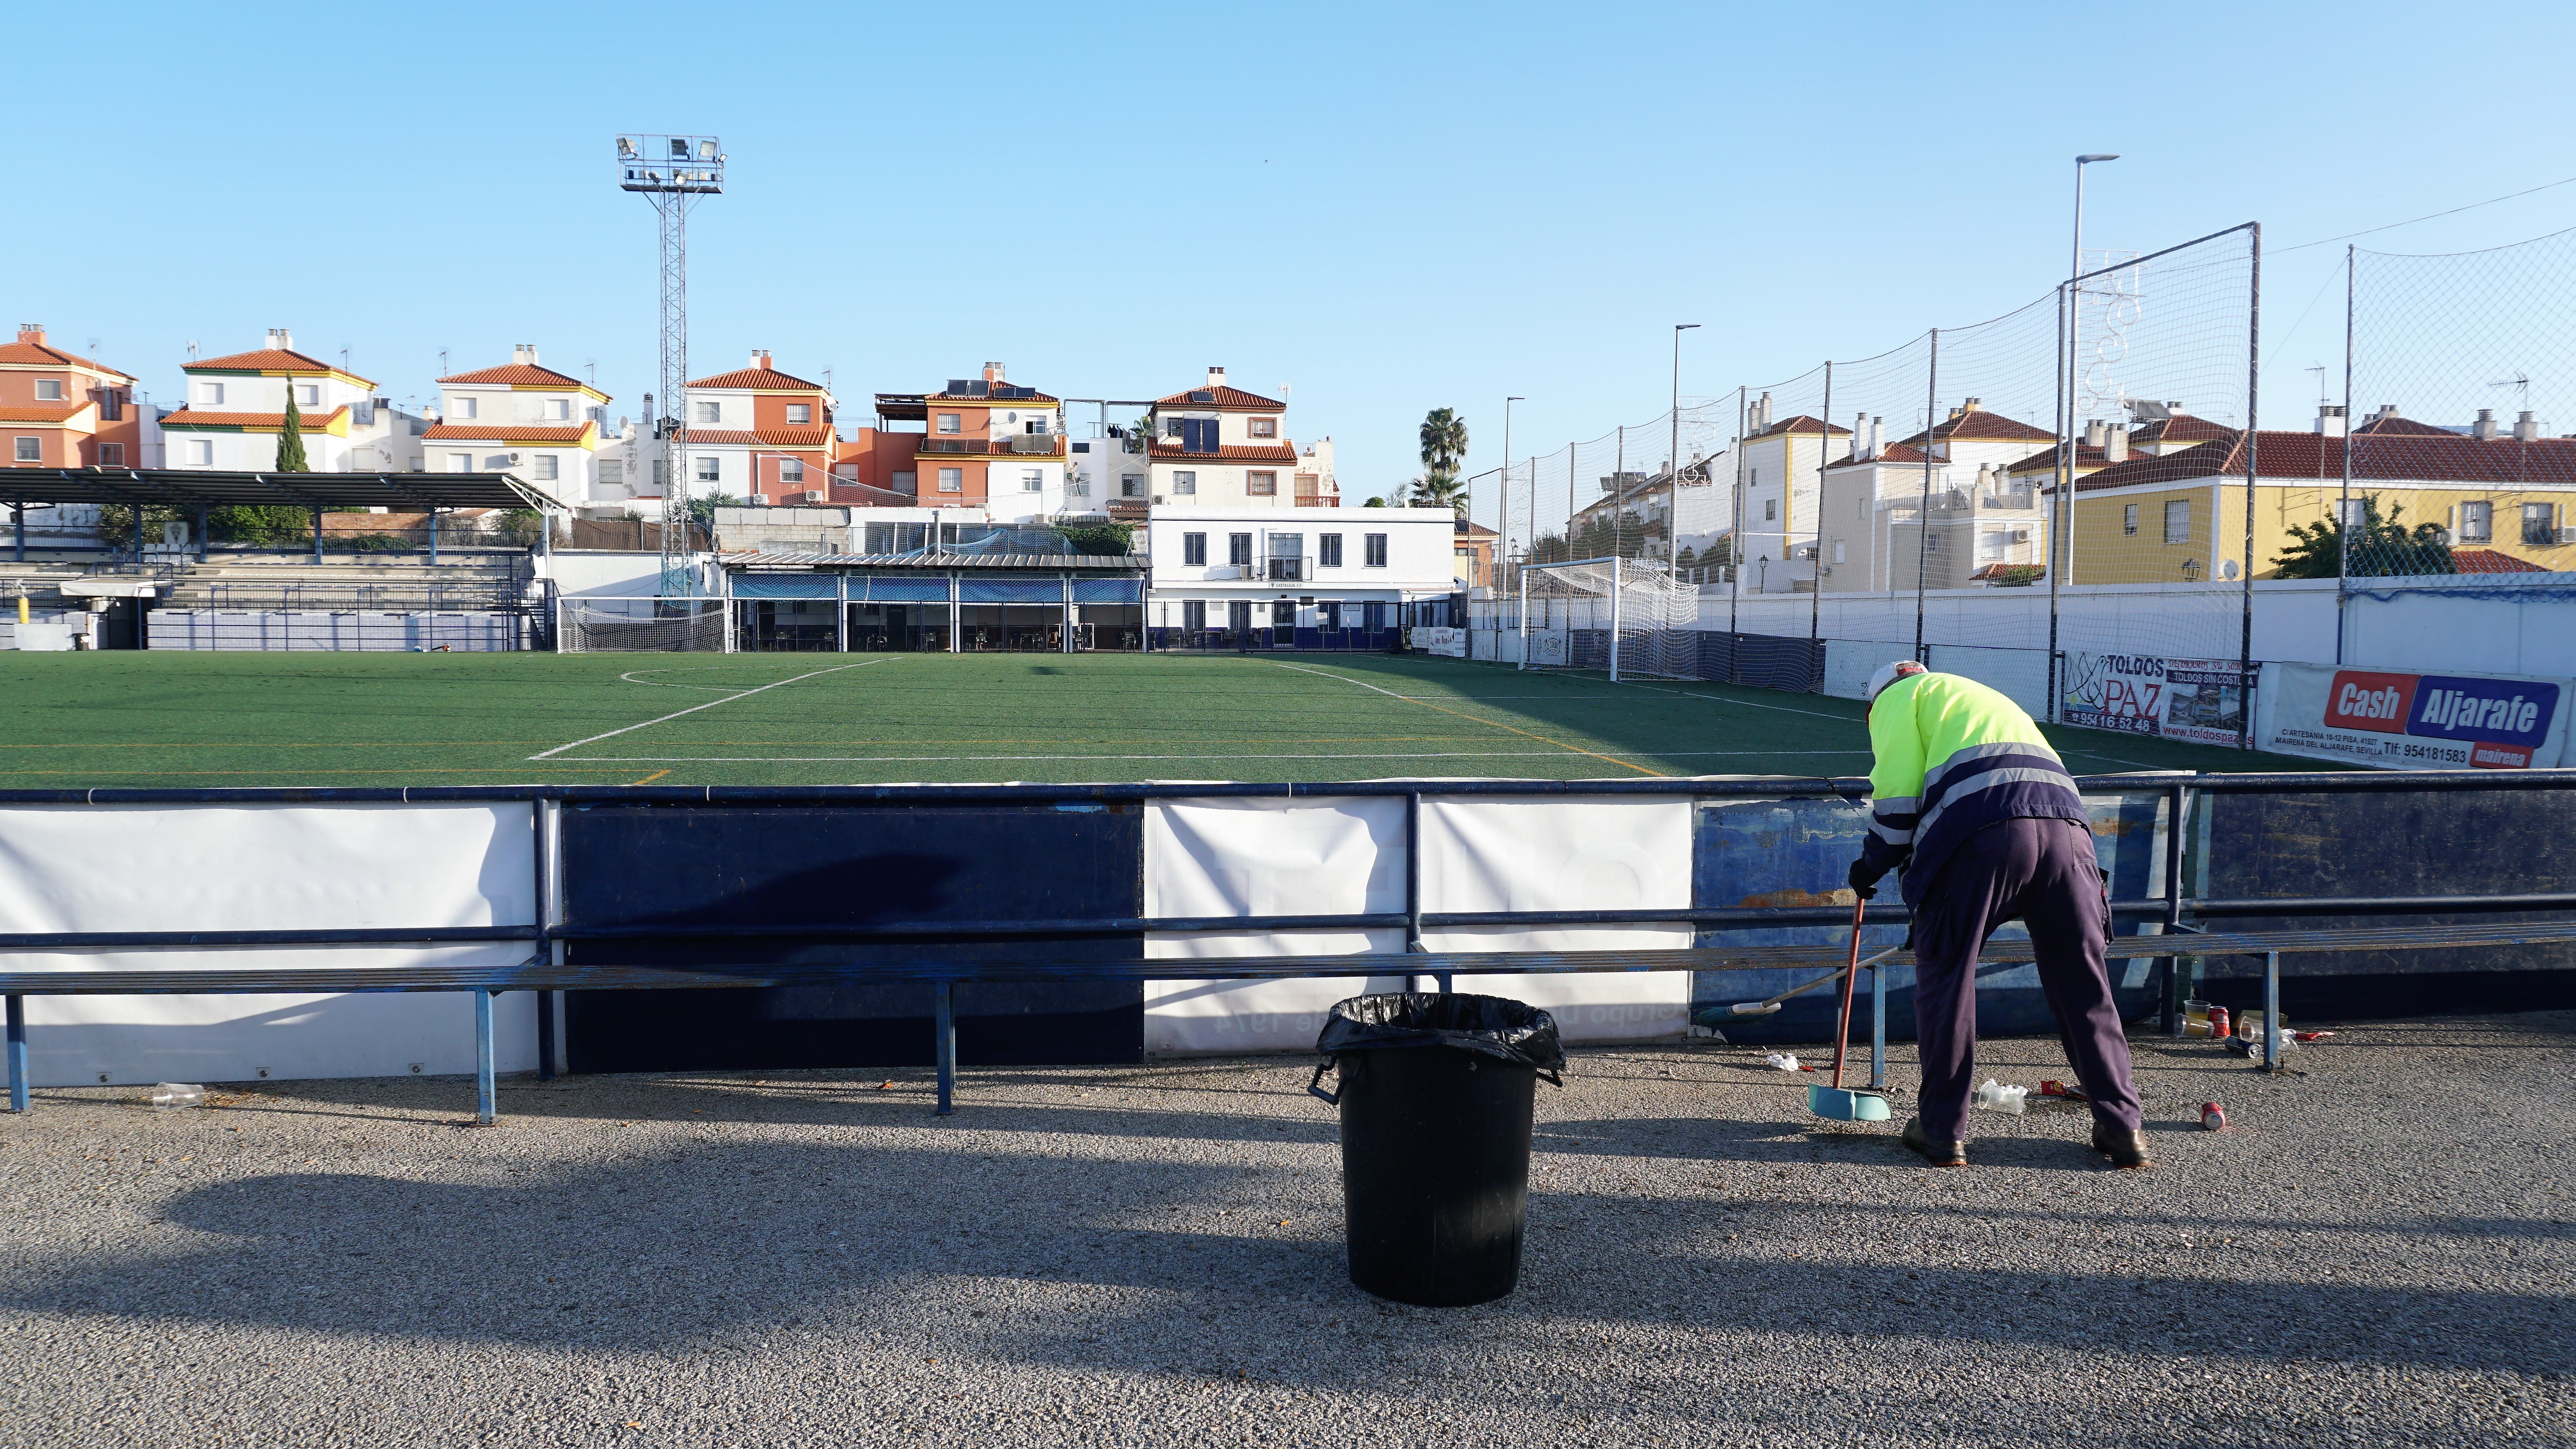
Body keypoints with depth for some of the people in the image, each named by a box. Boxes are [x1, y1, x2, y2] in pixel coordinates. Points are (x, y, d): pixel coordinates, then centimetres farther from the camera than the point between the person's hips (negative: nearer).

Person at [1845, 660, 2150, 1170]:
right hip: (2068, 823, 6)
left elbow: (1898, 790, 6)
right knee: (2084, 986, 14)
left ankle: (1942, 1129, 11)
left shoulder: (1898, 697, 21)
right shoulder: (1989, 697, 41)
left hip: (1984, 830, -6)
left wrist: (1873, 864, 18)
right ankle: (2121, 1127, 16)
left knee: (1946, 977, 7)